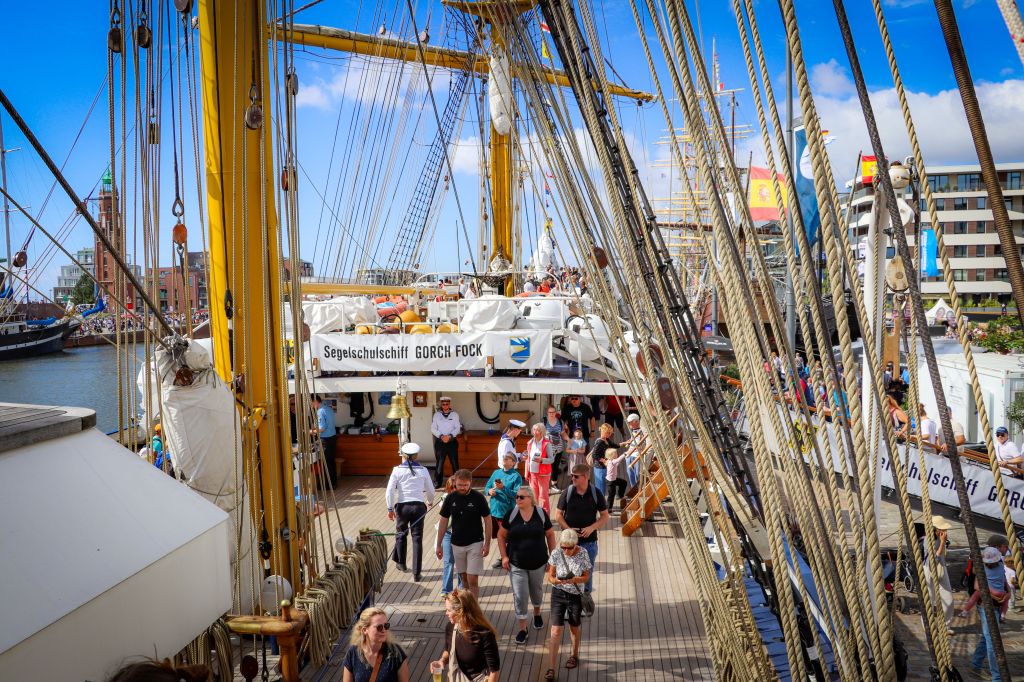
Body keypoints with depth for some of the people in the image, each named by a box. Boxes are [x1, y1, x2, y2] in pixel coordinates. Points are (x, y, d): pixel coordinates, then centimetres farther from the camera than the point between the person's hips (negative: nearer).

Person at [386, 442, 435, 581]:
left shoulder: (397, 470, -5)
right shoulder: (423, 470, 0)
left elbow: (390, 491, -10)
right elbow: (430, 490, 8)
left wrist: (390, 508, 1)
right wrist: (430, 501, 28)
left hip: (402, 506, 0)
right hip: (418, 506, 0)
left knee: (401, 534, 22)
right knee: (417, 538, 5)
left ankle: (401, 564, 39)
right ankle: (416, 573, 3)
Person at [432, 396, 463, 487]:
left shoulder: (455, 414, 4)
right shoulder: (436, 414, 5)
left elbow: (458, 428, 0)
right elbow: (433, 428, 2)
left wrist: (450, 436, -15)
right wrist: (441, 436, -13)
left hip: (452, 441, 0)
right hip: (440, 442, 0)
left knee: (455, 463, 2)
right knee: (439, 463, -1)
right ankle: (437, 482, 6)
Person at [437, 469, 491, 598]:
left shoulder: (478, 498, -12)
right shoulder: (450, 498, -4)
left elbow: (487, 521, -5)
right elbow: (443, 521, 4)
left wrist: (487, 544, -10)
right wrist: (439, 545, 5)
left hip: (475, 544, -3)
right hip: (457, 544, 3)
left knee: (472, 579, -9)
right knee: (464, 577, 15)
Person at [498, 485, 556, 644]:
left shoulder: (541, 514, -8)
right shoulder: (511, 514, -8)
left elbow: (550, 535, 3)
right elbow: (501, 536, 0)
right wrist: (504, 556, -6)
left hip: (538, 563, 1)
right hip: (516, 564, -1)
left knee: (537, 590, 20)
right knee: (519, 595, -2)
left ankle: (537, 613, 48)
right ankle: (522, 629, 11)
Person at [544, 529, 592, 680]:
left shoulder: (583, 554, -14)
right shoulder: (556, 553, -14)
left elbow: (586, 577, -6)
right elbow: (550, 576, -6)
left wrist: (574, 580, -25)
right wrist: (556, 581, -29)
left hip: (575, 595, 0)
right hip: (558, 594, 0)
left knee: (574, 628, 20)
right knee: (556, 631, -5)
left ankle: (575, 655, 46)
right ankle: (552, 667, 1)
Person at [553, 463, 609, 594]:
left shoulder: (596, 493, -6)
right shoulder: (567, 492, -6)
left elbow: (605, 516, 1)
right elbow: (558, 514, 0)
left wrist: (592, 527, -14)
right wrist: (568, 529, -14)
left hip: (589, 540, 0)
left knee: (587, 573, 12)